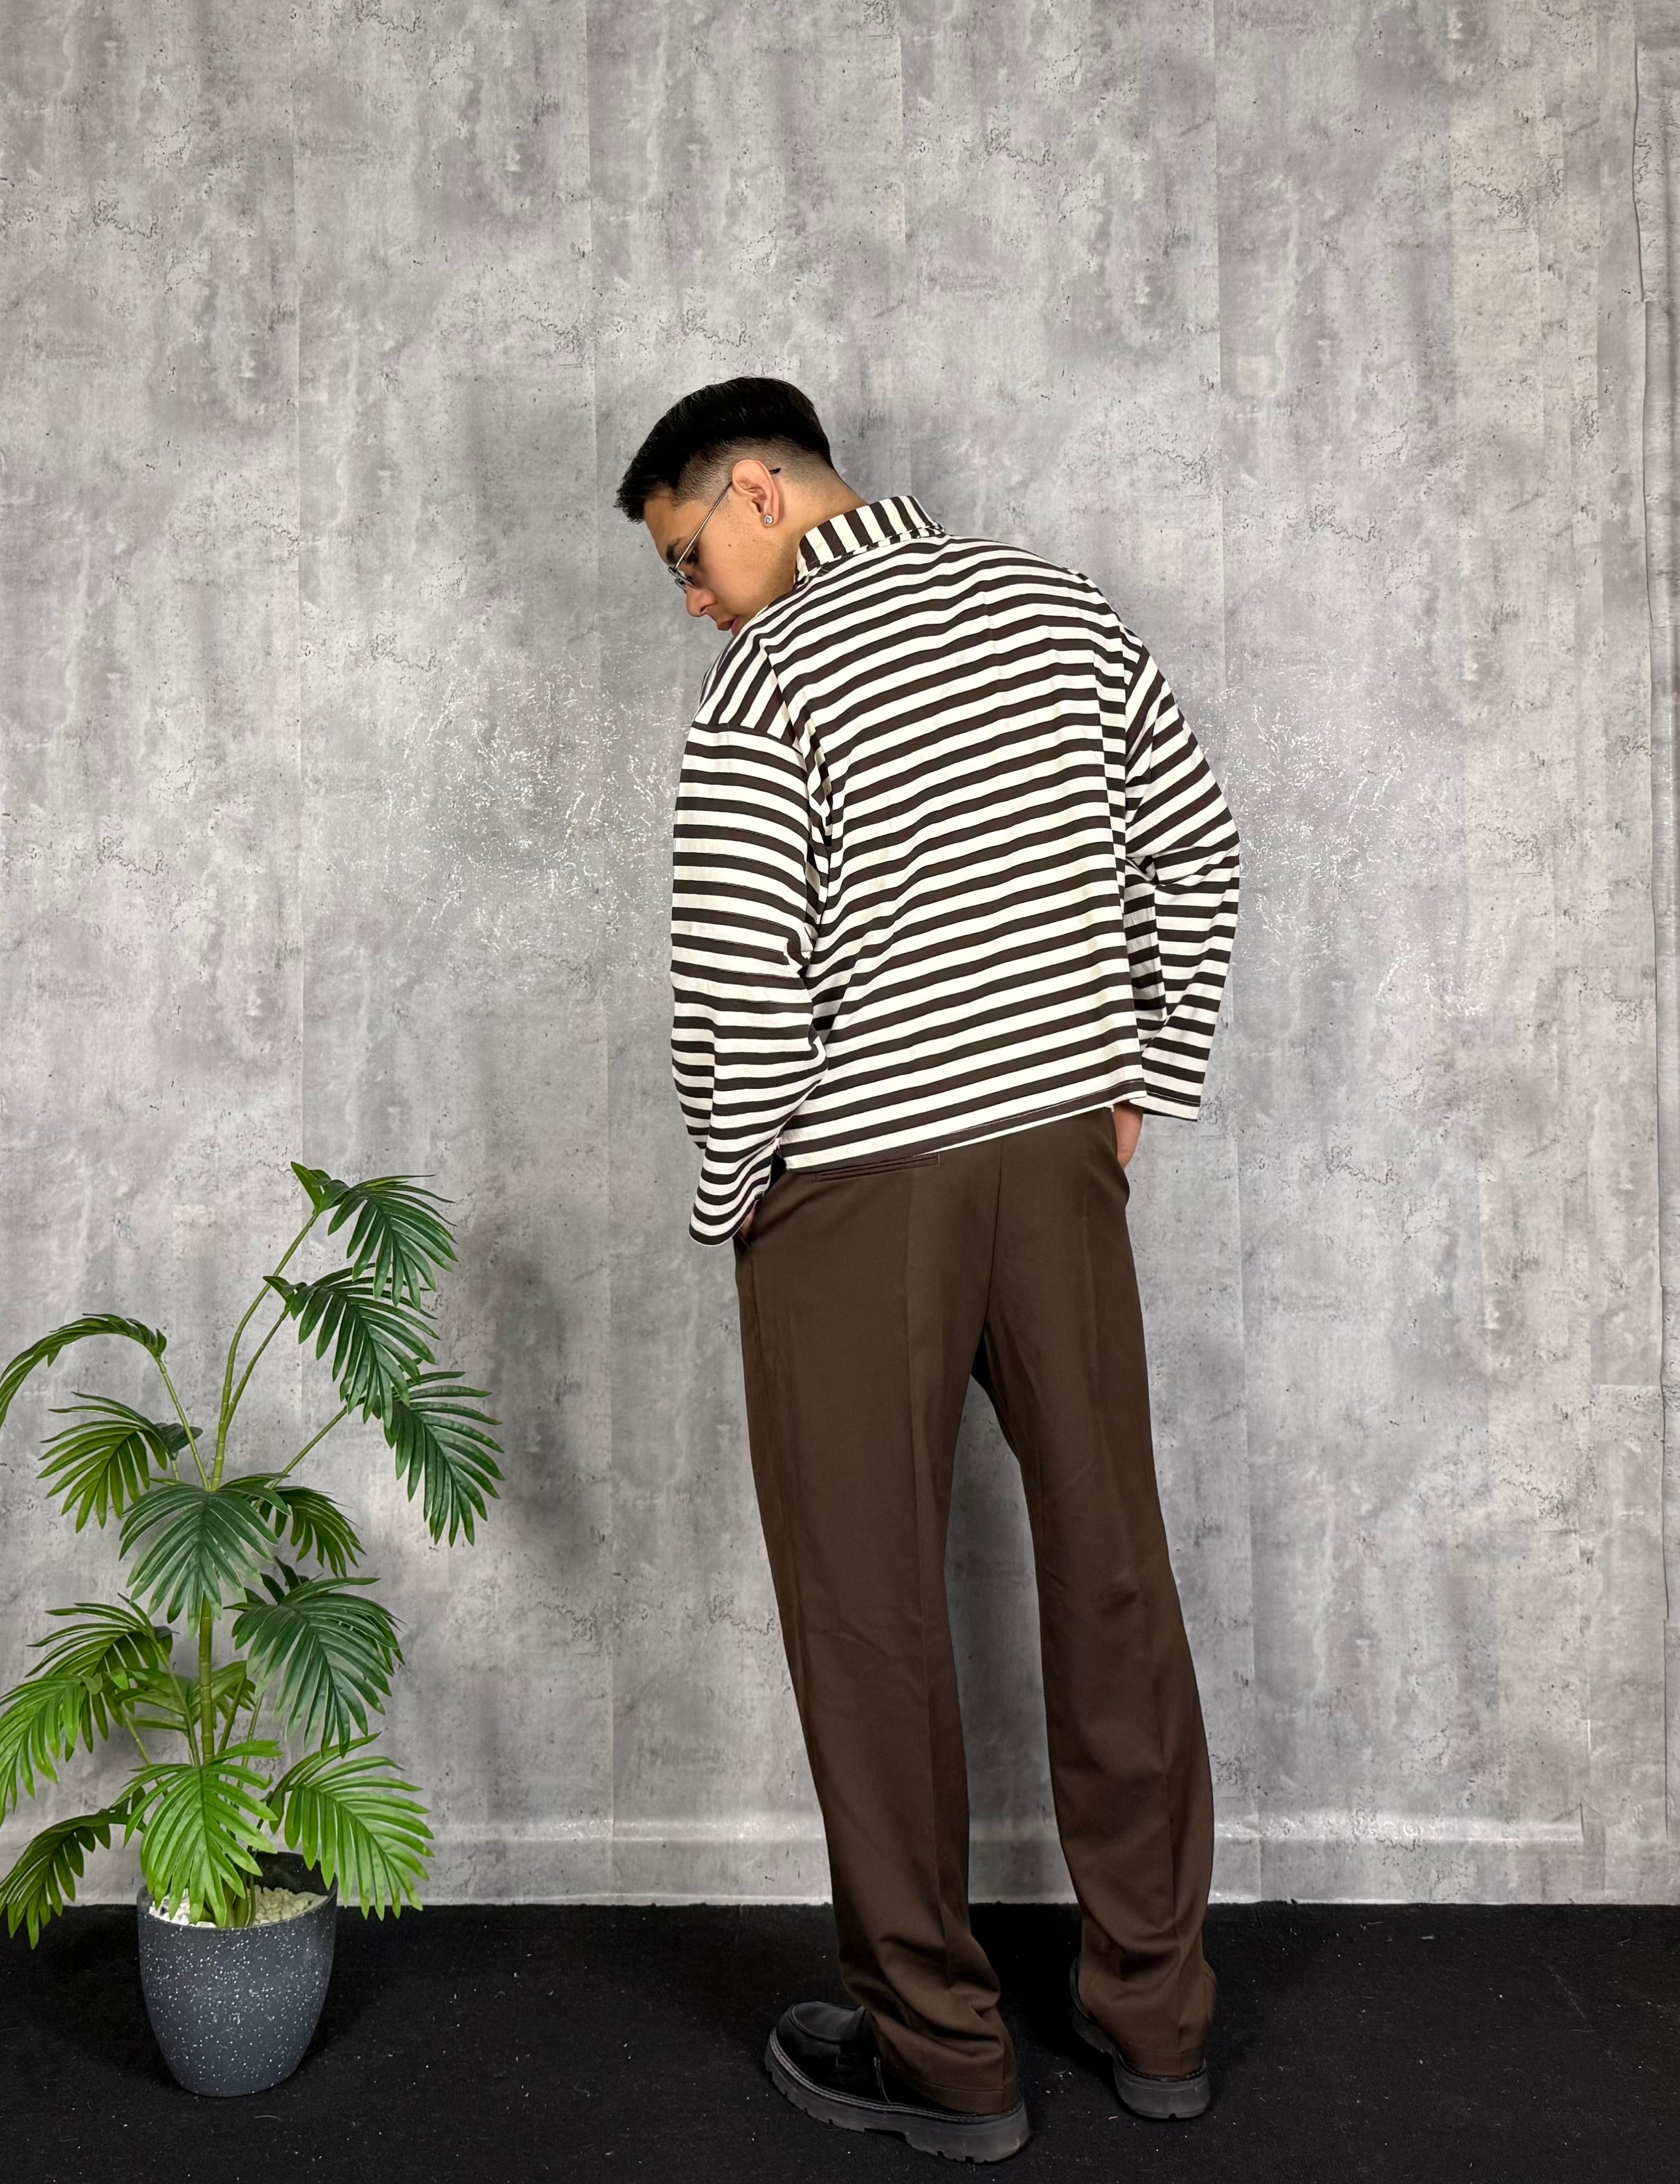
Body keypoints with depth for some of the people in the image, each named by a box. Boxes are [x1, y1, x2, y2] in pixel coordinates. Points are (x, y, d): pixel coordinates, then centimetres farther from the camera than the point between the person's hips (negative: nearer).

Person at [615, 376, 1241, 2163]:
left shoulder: (772, 677, -13)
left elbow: (738, 987, -18)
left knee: (872, 1615, 7)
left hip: (857, 1193, -6)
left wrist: (727, 1197, -3)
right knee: (1113, 1579, 13)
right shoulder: (1063, 609, 7)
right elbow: (1197, 860, 10)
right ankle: (1156, 2012, 27)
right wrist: (1137, 1086, 15)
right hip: (1062, 1159, 6)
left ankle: (940, 2056, 20)